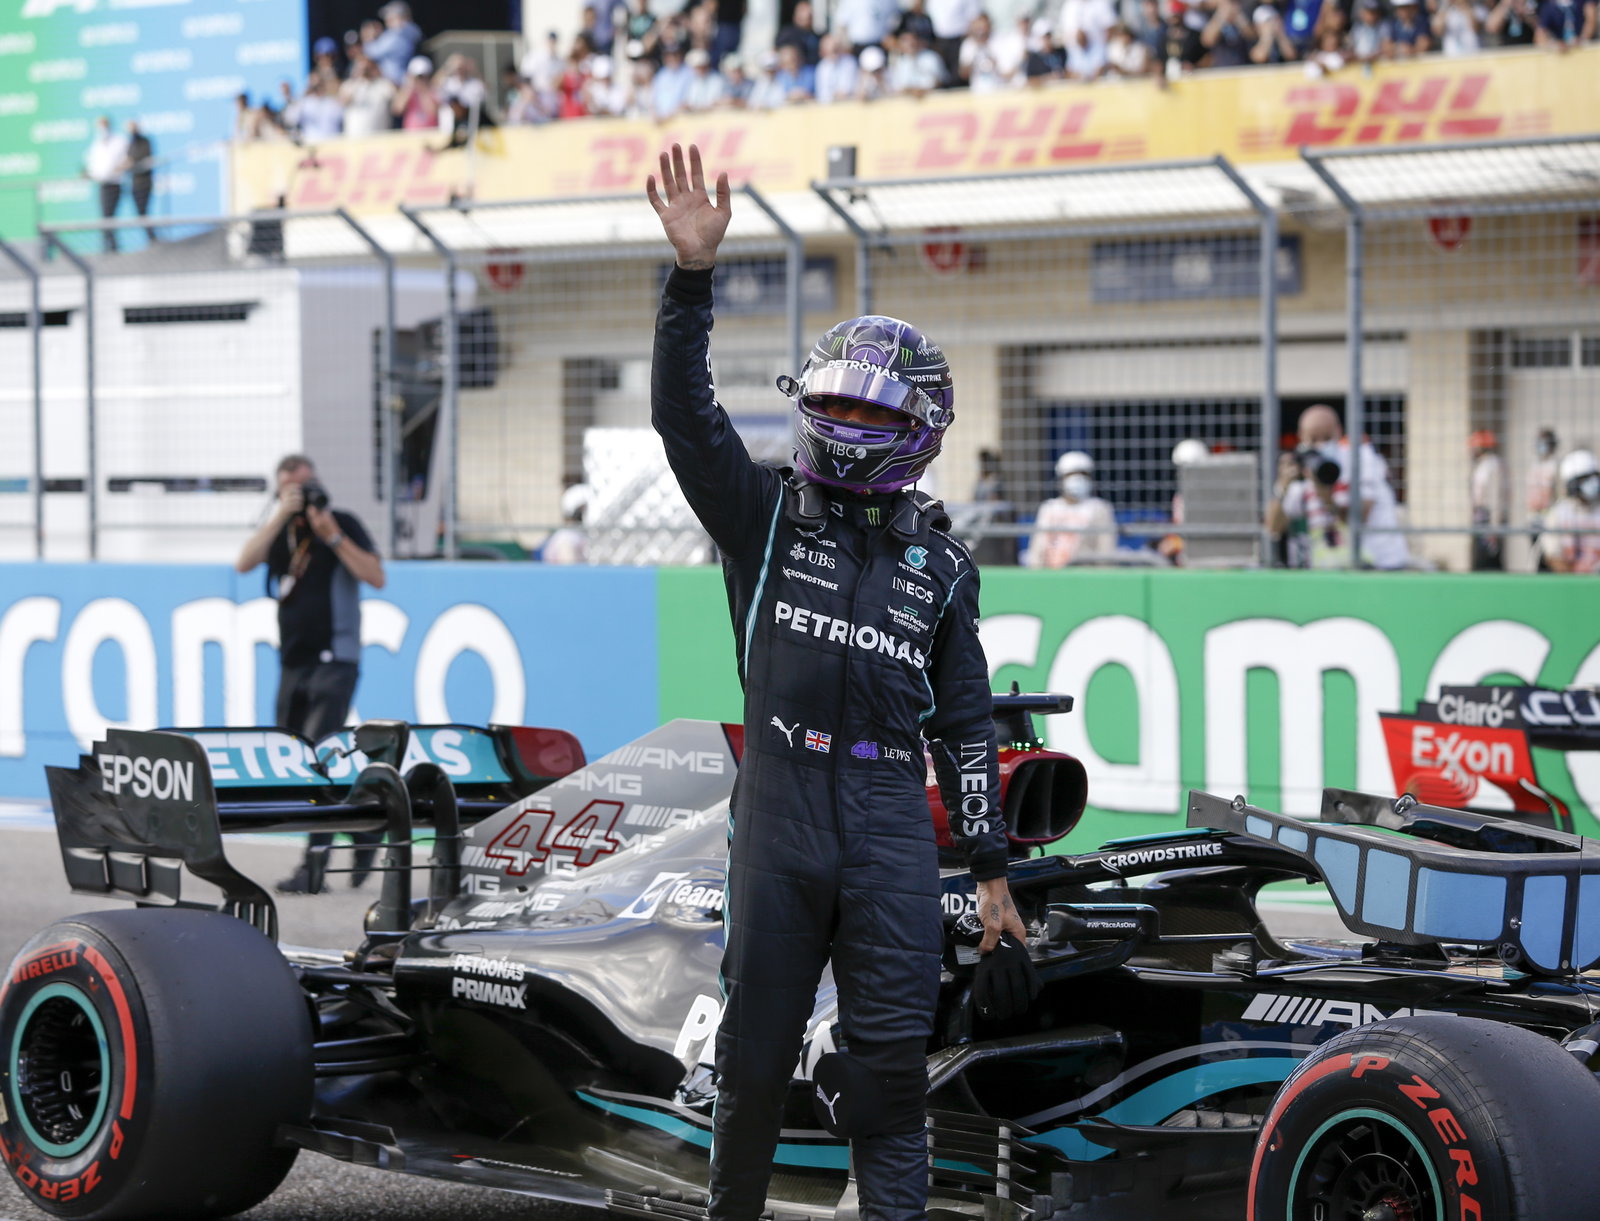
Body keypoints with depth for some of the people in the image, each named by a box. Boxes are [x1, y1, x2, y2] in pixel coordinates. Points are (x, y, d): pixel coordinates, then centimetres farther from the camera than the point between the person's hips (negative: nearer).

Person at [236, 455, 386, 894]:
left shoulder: (344, 523, -2)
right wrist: (281, 516, -12)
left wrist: (332, 536, -17)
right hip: (293, 663, 6)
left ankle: (314, 866, -17)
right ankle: (363, 826, 26)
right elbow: (244, 562, -6)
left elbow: (376, 577, -12)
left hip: (334, 661, -6)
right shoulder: (280, 529, 11)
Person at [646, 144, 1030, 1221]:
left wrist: (993, 871, 11)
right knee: (757, 1048, 6)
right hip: (780, 804, -1)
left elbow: (967, 722, 16)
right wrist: (694, 272, -16)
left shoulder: (941, 561, 15)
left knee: (894, 1053, -4)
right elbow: (683, 413, -4)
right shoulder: (766, 513, 11)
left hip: (894, 818, 1)